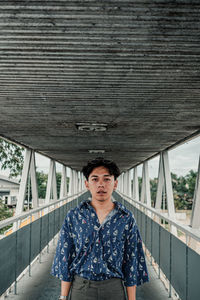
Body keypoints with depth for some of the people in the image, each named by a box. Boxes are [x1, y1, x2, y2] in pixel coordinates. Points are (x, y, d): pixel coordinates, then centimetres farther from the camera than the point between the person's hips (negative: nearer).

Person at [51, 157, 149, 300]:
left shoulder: (126, 218, -4)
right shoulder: (73, 216, -4)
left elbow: (132, 260, 0)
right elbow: (65, 258, 1)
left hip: (114, 288, 0)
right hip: (80, 288, 0)